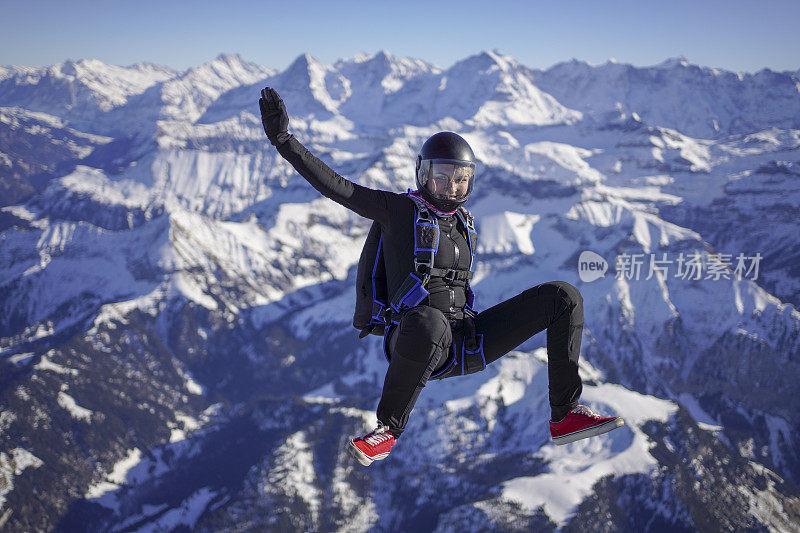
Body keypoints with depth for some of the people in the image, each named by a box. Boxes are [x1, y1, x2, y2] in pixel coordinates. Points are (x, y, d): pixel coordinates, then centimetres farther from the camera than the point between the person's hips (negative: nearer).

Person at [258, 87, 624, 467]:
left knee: (564, 296, -2)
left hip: (465, 343, 6)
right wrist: (284, 141, -18)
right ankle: (389, 428, -20)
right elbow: (335, 186, -10)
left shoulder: (462, 223, 18)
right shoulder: (398, 210, -1)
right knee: (428, 321, -46)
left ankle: (566, 415, -3)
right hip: (416, 345, -6)